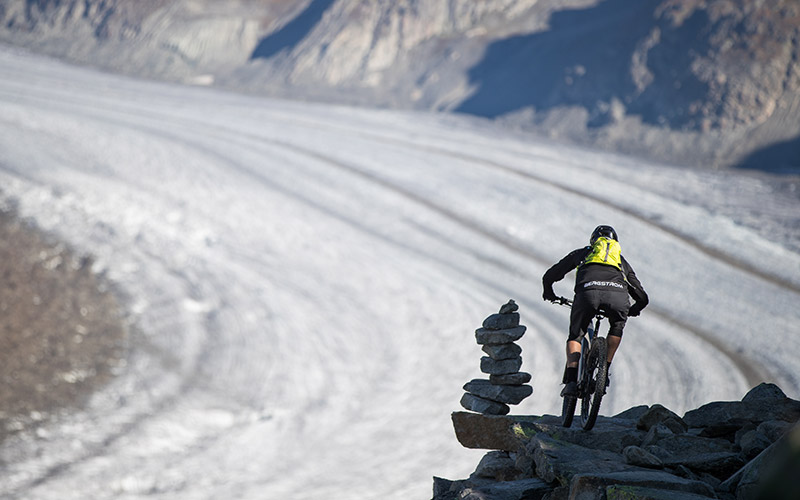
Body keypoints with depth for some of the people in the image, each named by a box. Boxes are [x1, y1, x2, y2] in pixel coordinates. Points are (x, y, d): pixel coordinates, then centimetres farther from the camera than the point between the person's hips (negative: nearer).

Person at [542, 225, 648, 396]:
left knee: (575, 336, 18)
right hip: (618, 294, 1)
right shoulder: (621, 260, 41)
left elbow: (549, 276, 38)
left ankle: (571, 380, -1)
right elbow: (642, 297, 39)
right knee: (617, 326, 32)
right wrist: (632, 311, 60)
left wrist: (548, 293, 59)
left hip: (588, 290, -1)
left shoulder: (582, 253, 38)